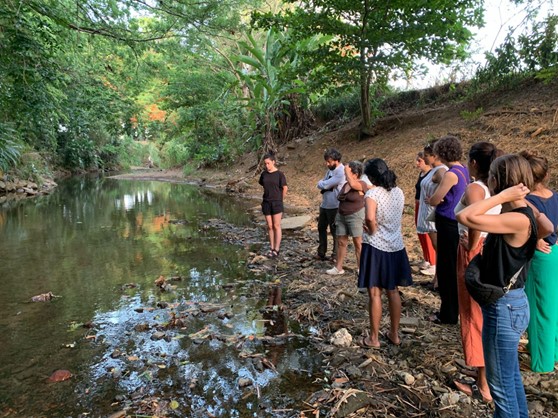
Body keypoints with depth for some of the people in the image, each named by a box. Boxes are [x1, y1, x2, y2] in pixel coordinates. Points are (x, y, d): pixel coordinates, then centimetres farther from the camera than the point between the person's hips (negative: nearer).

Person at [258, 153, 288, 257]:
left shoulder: (279, 174, -8)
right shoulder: (264, 174, 4)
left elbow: (285, 188, -2)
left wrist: (279, 200, 7)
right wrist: (268, 196, 12)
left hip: (276, 203, -4)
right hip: (266, 203, 4)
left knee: (276, 226, 0)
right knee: (270, 226, 8)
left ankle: (276, 249, 5)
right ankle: (272, 248, 17)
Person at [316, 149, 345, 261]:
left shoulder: (341, 172, -19)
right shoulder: (330, 170, 10)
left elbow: (324, 185, -21)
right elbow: (320, 184, 9)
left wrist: (322, 184, 0)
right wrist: (324, 185, -11)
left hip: (335, 207, -9)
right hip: (324, 205, 9)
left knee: (335, 231, 3)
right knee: (321, 228, 16)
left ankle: (336, 256, 16)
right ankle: (321, 253, 29)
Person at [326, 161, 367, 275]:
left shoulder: (361, 184, -11)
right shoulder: (345, 185, 11)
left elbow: (352, 184, -34)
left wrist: (347, 170, -20)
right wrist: (337, 216, 17)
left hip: (355, 217, -7)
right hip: (341, 216, 7)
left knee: (358, 243, -1)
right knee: (341, 242, 9)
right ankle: (338, 267, 16)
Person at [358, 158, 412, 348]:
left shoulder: (372, 194, -18)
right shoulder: (399, 192, 4)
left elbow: (370, 218, -35)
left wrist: (372, 231, -16)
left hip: (376, 248, -6)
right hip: (396, 246, 7)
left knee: (375, 293, 4)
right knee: (393, 291, 16)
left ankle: (374, 338, 15)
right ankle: (394, 334, 28)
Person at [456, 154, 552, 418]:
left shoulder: (518, 220, -25)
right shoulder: (522, 213, 2)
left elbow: (465, 217, -34)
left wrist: (502, 196, -26)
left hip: (504, 307, -10)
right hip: (509, 303, 10)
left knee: (500, 384, 8)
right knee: (511, 376, 26)